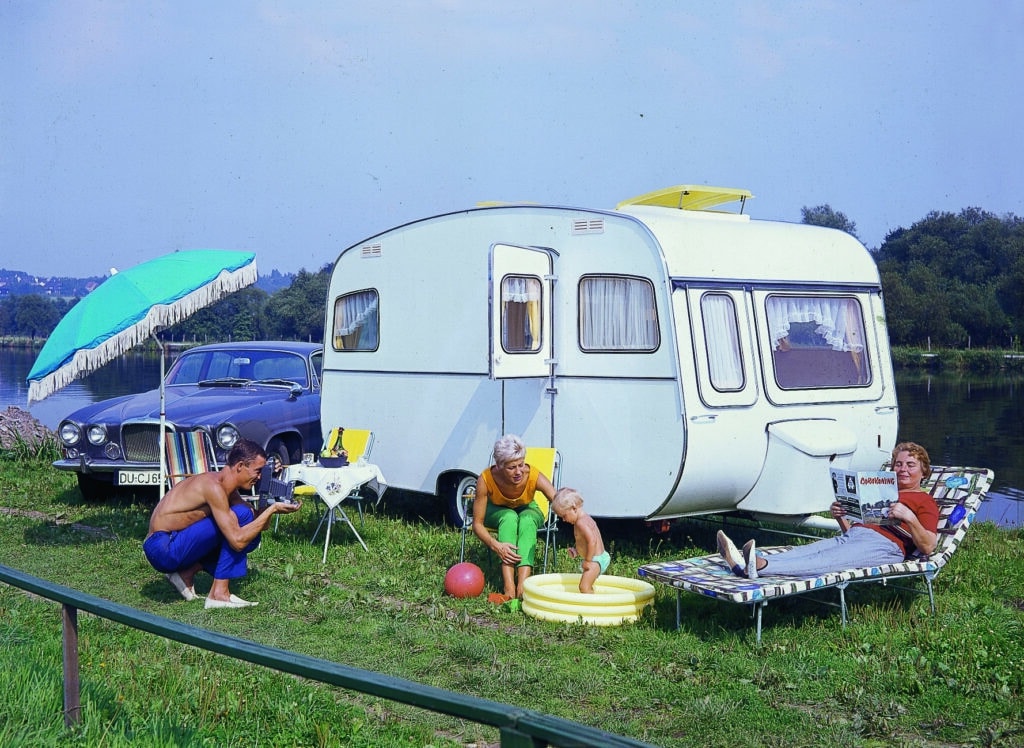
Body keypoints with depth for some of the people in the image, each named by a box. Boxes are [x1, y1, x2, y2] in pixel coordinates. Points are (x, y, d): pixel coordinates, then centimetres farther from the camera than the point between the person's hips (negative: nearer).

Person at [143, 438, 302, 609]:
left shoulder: (228, 488, 8)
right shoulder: (214, 486, -21)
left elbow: (260, 525, 13)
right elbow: (237, 541, -25)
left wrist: (272, 508, -6)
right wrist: (272, 509, -20)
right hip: (162, 548, -10)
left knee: (250, 536, 9)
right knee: (239, 515, -18)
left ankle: (186, 573, 5)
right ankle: (219, 593, -15)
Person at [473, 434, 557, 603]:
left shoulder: (534, 476, -33)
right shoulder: (486, 479, -33)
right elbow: (477, 524, -28)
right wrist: (495, 545, -47)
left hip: (527, 511, 1)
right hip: (496, 511, -1)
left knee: (526, 519, -35)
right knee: (509, 517, -36)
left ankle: (522, 587, -47)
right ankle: (509, 589, -46)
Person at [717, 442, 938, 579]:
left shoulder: (925, 501, 16)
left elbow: (927, 547, 0)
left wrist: (909, 517, -14)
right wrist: (840, 517, 11)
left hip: (885, 545, -7)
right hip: (850, 536, 8)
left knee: (824, 561, -33)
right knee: (803, 551, -21)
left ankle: (760, 567, -56)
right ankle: (746, 562, -44)